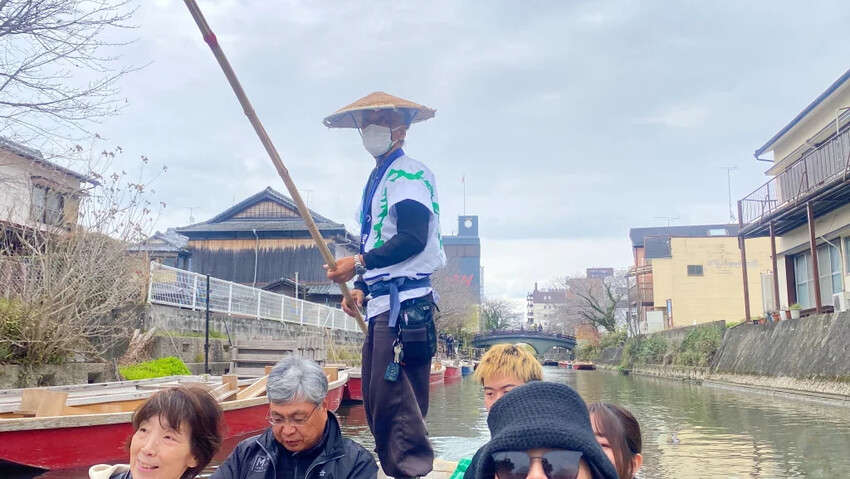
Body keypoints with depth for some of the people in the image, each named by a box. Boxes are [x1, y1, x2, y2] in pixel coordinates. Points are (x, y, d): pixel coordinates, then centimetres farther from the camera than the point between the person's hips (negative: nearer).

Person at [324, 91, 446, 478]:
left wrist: (359, 263, -15)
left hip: (405, 301, -10)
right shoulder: (376, 181, 23)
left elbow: (413, 239, -17)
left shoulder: (409, 174, -5)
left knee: (392, 393, -14)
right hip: (382, 303, 10)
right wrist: (361, 288, 14)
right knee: (375, 398, 11)